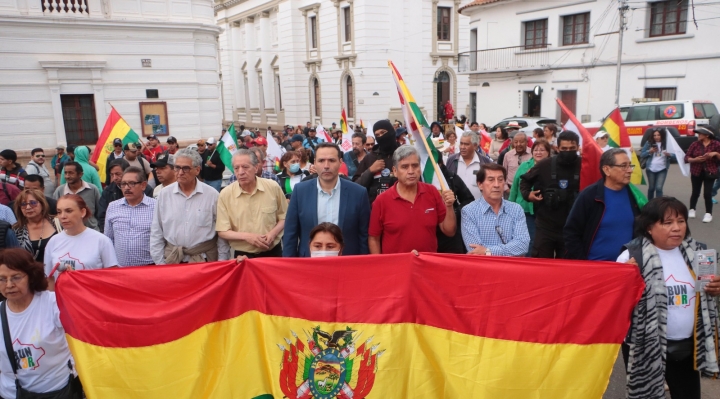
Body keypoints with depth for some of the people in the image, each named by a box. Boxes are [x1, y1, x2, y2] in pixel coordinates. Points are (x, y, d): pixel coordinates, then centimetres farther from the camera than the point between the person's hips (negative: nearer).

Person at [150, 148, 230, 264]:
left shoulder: (212, 195, -5)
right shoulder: (164, 194, 0)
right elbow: (156, 232, 5)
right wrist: (159, 263, 3)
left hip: (204, 259, -1)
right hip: (172, 259, 2)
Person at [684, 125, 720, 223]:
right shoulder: (695, 144, -1)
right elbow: (686, 158, -1)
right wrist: (695, 159, -19)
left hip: (710, 173, -2)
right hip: (696, 172, 2)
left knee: (707, 193, -6)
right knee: (695, 192, 10)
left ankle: (708, 214, 5)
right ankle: (692, 210, 29)